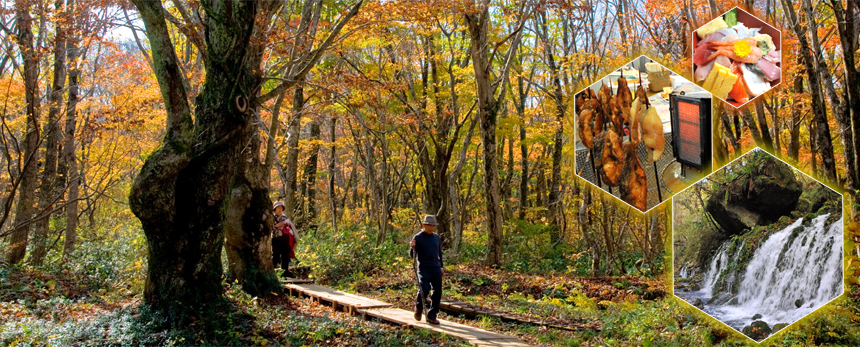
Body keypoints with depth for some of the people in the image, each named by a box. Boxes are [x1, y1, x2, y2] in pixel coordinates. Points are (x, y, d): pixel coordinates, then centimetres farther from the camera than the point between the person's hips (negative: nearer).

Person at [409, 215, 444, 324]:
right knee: (424, 289, -16)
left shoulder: (437, 238, 13)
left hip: (436, 269, 5)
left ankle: (432, 316, 13)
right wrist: (412, 248, -24)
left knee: (438, 292, 2)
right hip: (424, 269, -5)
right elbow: (412, 255, -4)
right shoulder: (418, 238, -3)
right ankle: (418, 308, 13)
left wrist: (441, 267, 23)